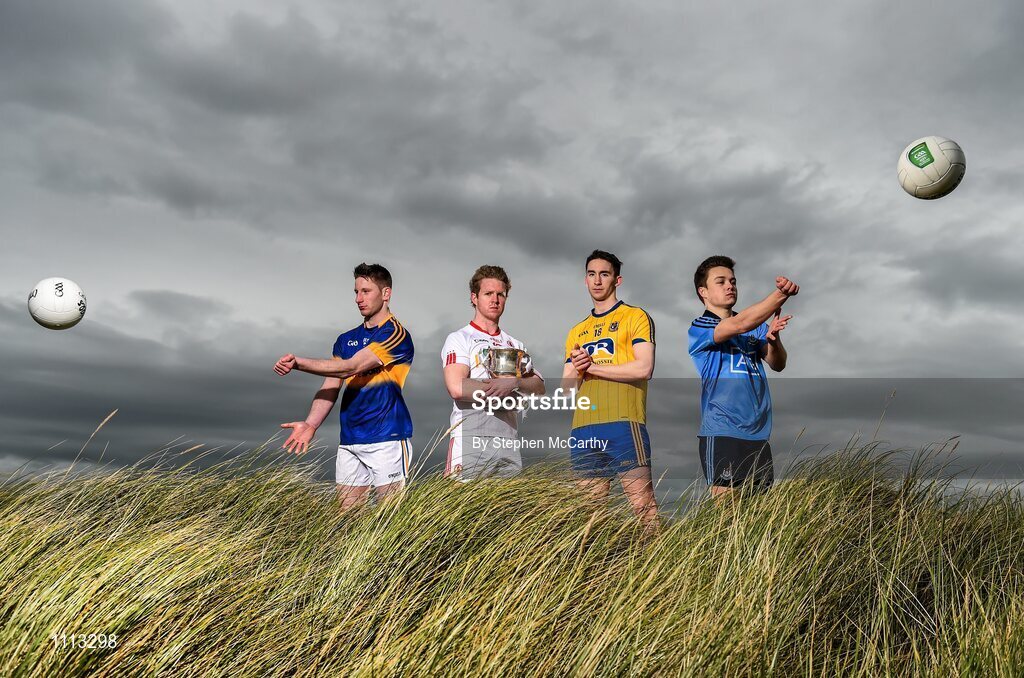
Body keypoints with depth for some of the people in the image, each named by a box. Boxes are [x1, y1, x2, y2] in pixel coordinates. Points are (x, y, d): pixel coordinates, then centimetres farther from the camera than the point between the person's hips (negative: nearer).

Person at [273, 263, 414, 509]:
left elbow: (350, 368, -17)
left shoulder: (395, 334, -8)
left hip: (387, 438, -6)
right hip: (349, 441, 7)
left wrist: (298, 362, -17)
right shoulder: (345, 339, 16)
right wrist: (311, 424, -8)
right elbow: (330, 388, 8)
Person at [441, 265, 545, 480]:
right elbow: (457, 388, -14)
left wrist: (514, 382, -13)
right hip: (470, 442, -5)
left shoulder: (515, 345, 21)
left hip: (508, 444, 5)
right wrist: (508, 388, -5)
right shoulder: (459, 339, 3)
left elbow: (539, 387, 9)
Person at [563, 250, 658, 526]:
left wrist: (591, 367, -3)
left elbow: (643, 368, -8)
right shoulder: (577, 332, 23)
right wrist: (575, 370, -2)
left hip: (623, 424, -5)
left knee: (643, 508, -8)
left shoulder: (635, 317, 7)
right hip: (583, 430, 5)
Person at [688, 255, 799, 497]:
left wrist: (773, 338, -15)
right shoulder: (699, 329, -2)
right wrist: (781, 294, -27)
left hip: (759, 434, 6)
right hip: (722, 434, -6)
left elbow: (778, 365, 6)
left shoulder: (756, 327, 18)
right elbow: (739, 325, -20)